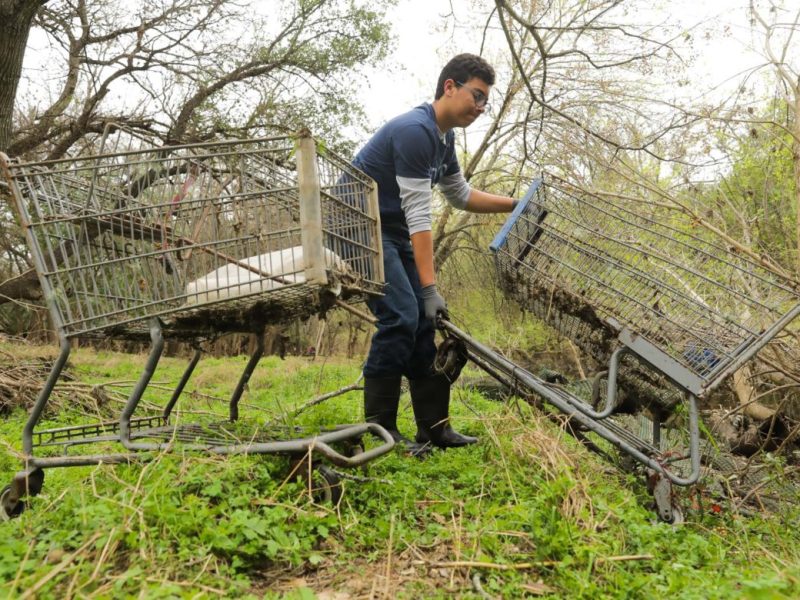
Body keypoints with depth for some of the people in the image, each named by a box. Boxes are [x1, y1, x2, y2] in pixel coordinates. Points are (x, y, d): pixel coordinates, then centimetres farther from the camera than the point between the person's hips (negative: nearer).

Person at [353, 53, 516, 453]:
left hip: (391, 234, 10)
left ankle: (434, 427, 9)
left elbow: (461, 196, 23)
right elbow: (418, 214, -26)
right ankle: (378, 430, -10)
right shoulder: (415, 131, -21)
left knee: (422, 323, 3)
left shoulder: (444, 137, 9)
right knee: (400, 316, -20)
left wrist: (514, 205, 15)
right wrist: (429, 287, -28)